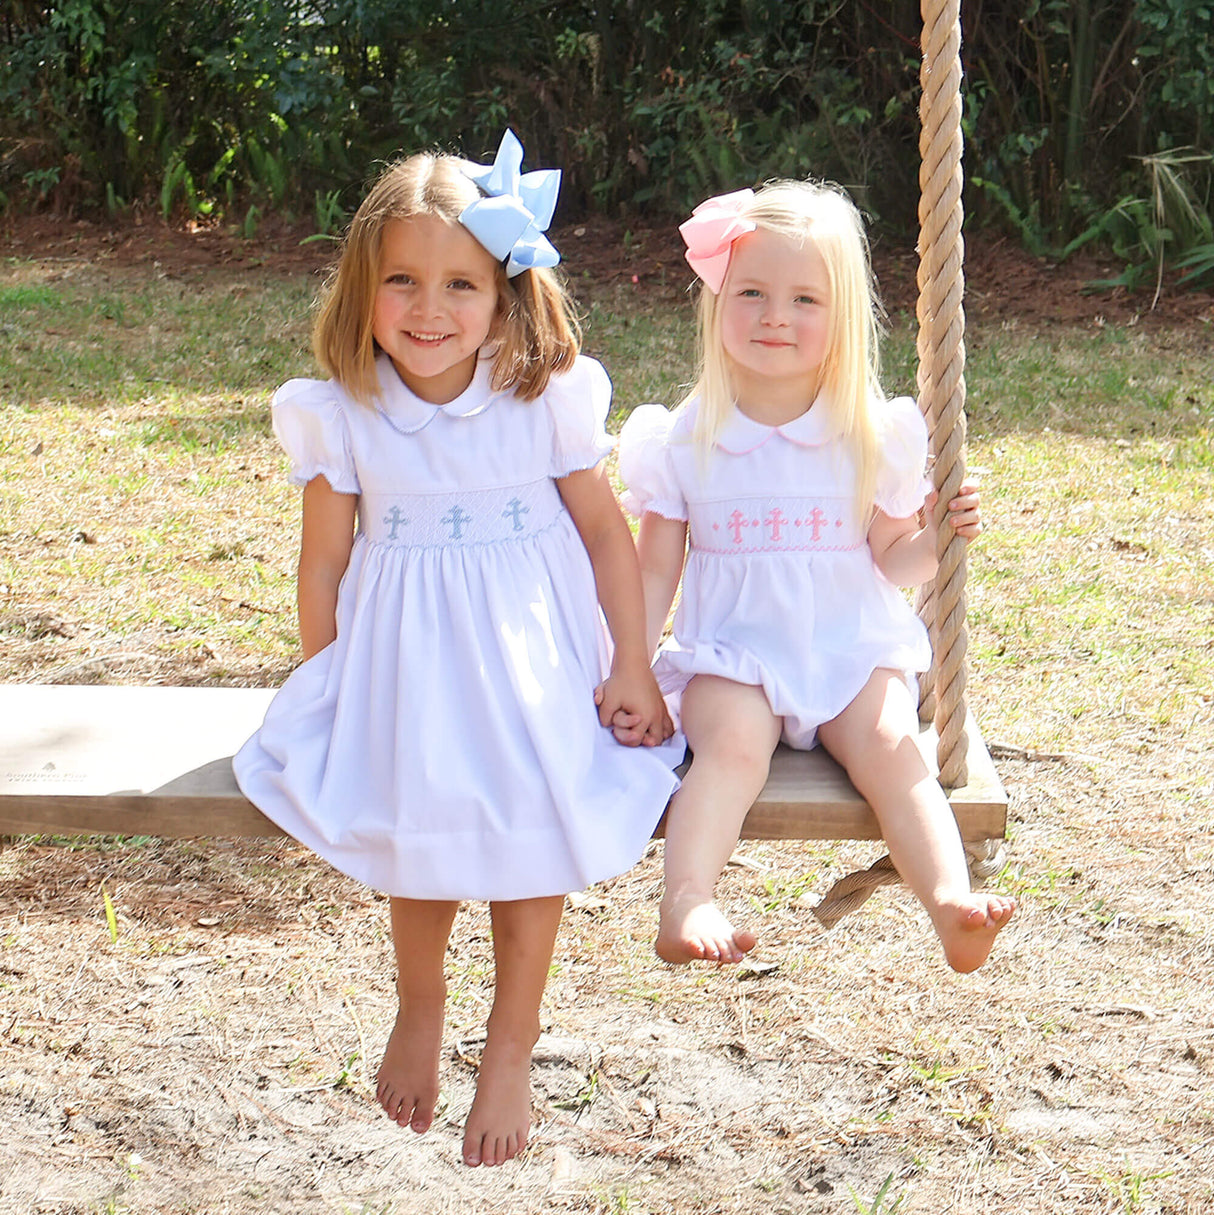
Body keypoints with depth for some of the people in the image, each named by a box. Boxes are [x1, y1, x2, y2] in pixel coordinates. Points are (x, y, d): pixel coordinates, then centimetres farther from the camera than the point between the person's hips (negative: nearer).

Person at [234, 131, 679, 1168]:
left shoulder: (548, 401, -7)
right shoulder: (342, 419, -6)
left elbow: (605, 533, 0)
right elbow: (324, 562, 3)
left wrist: (631, 668, -3)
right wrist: (330, 692, 4)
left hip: (531, 654, 0)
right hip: (405, 657, 0)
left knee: (533, 825, -15)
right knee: (424, 817, -14)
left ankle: (512, 1047, 7)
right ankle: (420, 1009, 19)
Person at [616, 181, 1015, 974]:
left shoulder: (874, 434, 3)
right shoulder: (684, 439, 2)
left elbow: (892, 562, 8)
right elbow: (654, 570, 6)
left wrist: (939, 535, -13)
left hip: (854, 650, 1)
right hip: (731, 656, -1)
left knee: (890, 744, -27)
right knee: (733, 741, -31)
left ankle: (953, 899, -41)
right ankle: (686, 904, -44)